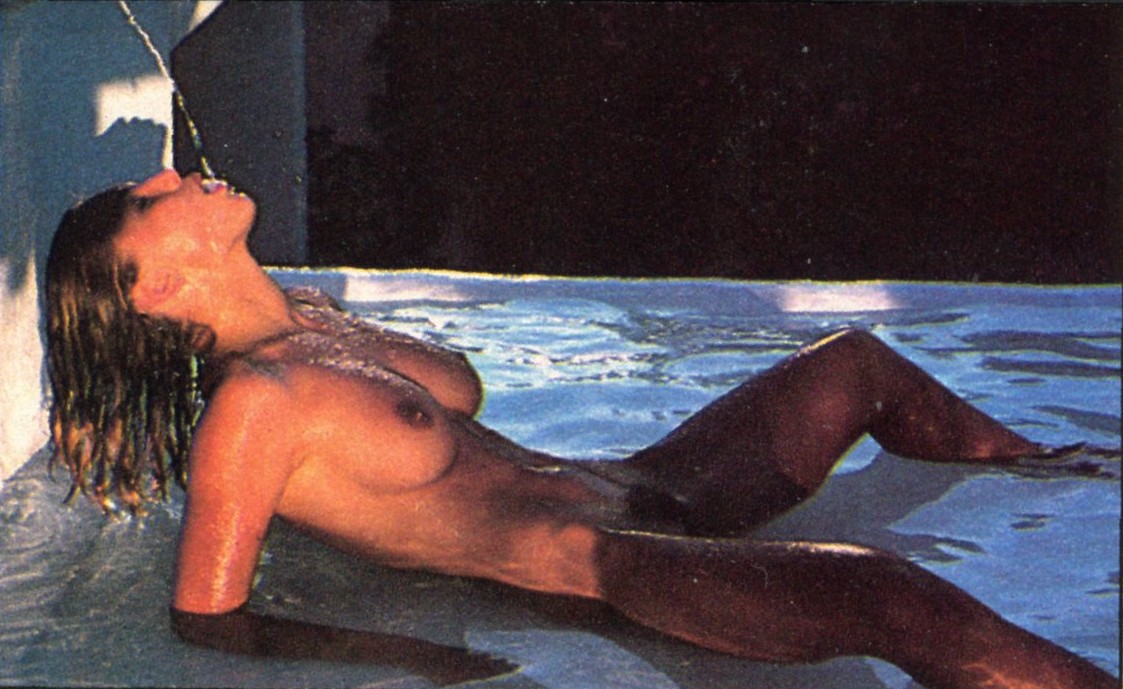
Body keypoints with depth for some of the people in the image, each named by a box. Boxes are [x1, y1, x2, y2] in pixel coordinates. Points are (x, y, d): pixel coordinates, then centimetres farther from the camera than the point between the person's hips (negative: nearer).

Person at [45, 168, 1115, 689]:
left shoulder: (302, 314, 7)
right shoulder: (246, 409, -20)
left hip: (632, 494, 11)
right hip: (602, 571, -10)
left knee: (854, 362, 25)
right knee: (879, 593, -35)